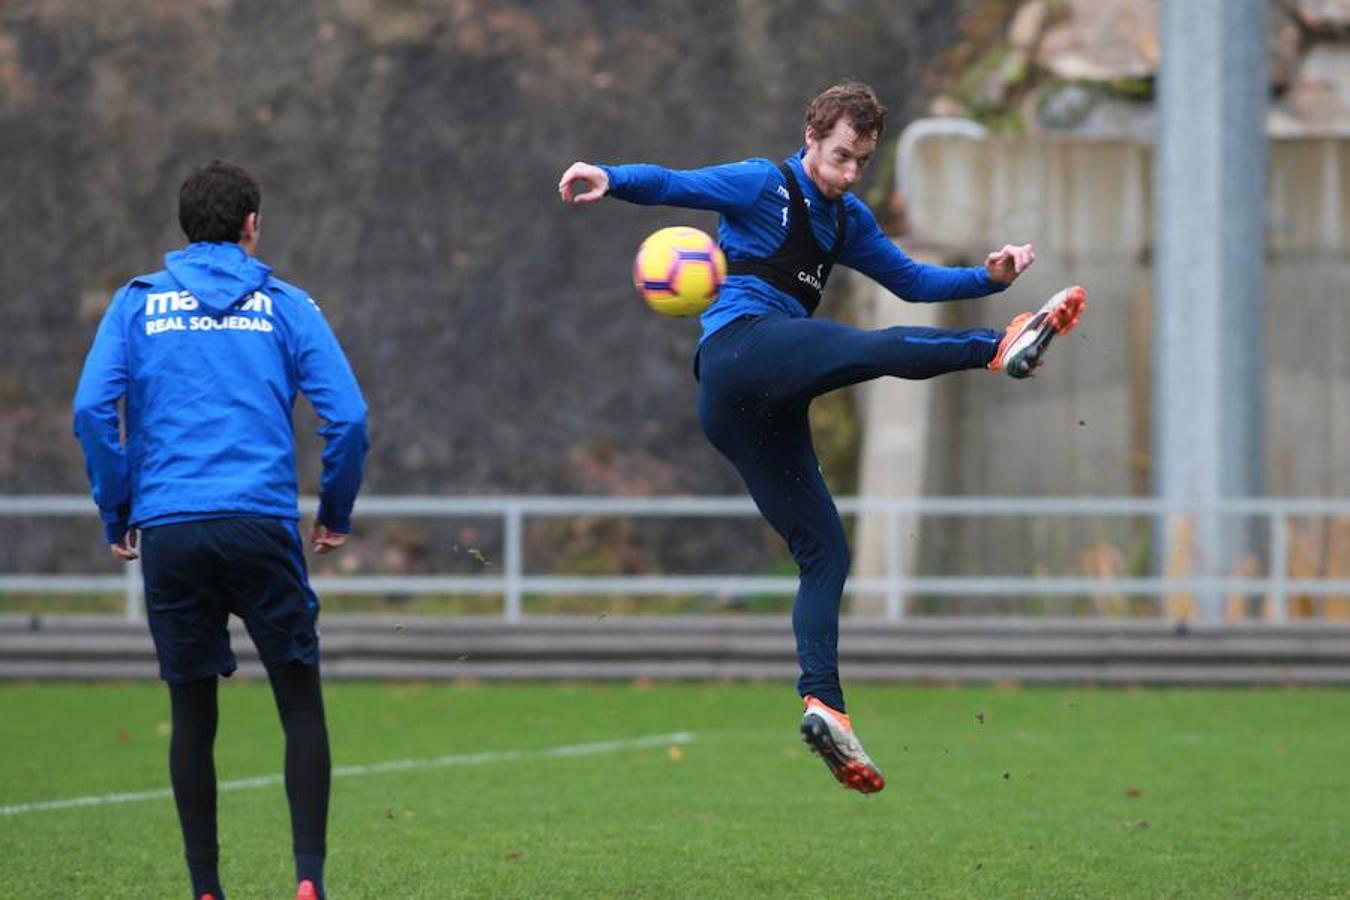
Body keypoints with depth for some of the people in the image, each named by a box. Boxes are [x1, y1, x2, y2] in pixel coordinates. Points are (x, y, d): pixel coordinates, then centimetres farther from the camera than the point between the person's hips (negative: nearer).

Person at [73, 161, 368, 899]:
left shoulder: (137, 303, 10)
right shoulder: (285, 306, 8)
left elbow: (92, 409, -1)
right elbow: (347, 416, 0)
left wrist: (116, 515, 7)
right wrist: (336, 514, 13)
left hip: (169, 532, 1)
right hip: (262, 526, -1)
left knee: (192, 719, 9)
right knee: (301, 707, 5)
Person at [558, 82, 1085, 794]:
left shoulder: (846, 220, 27)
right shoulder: (764, 186, 4)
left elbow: (911, 281, 30)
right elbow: (673, 185, -7)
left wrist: (988, 276, 14)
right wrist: (611, 179, -27)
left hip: (749, 405, 9)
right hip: (743, 341, -9)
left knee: (823, 550, -1)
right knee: (884, 349, -30)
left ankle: (823, 705, -10)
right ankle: (1003, 349, -53)